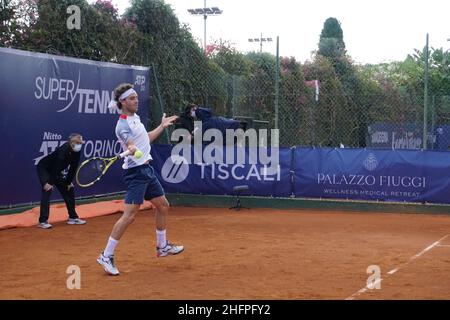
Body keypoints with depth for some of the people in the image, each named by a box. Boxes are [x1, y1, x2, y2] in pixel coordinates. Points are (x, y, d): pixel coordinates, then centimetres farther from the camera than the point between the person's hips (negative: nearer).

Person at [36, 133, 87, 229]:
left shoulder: (76, 152, -10)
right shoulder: (63, 151, -33)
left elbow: (73, 168, -2)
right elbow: (56, 167, -34)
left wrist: (69, 182, -2)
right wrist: (50, 183, -32)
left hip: (56, 172, 8)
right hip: (44, 168, -8)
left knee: (69, 190, 7)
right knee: (47, 190, -23)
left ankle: (73, 217, 18)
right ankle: (43, 221, -23)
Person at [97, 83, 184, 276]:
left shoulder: (135, 117, 13)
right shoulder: (123, 125, -16)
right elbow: (131, 145, -33)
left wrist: (162, 126, 33)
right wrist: (132, 150, -54)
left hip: (147, 169, 10)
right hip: (136, 172, -10)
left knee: (163, 206, 18)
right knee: (129, 216, -14)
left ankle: (162, 247, 35)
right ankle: (106, 256, -7)